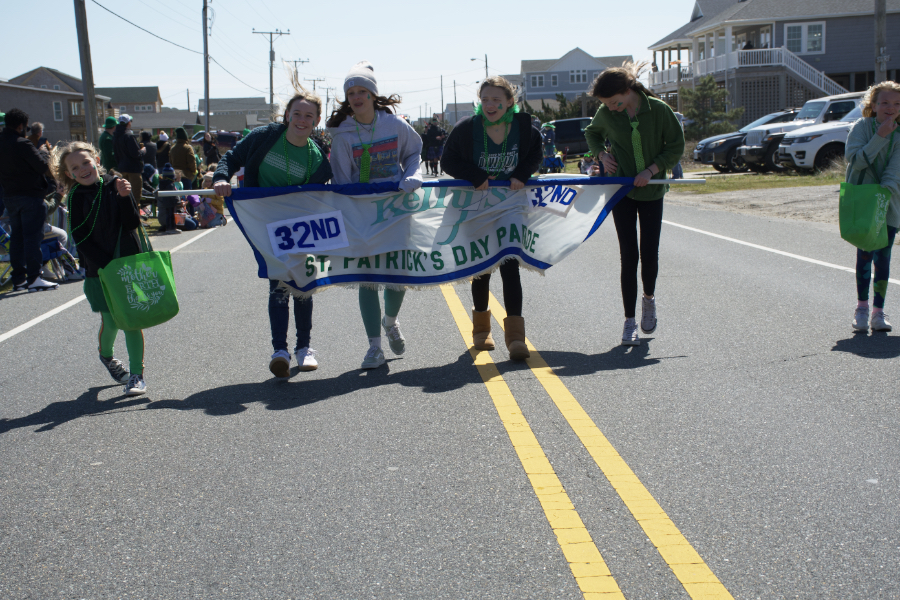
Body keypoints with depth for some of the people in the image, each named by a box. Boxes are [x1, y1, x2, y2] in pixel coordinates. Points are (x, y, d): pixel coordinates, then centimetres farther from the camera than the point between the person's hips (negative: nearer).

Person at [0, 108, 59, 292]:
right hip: (30, 195, -8)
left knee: (17, 236, 13)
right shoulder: (22, 144, -17)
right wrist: (45, 154, 0)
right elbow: (43, 166, -17)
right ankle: (33, 278, -5)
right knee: (32, 236, -5)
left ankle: (18, 278, 15)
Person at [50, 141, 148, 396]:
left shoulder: (115, 185, 1)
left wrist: (125, 197, -19)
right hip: (99, 270, 0)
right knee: (110, 321, 3)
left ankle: (137, 375, 7)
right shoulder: (77, 197, -2)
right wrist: (107, 265, -15)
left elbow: (132, 224, -5)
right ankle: (106, 355, 36)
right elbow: (81, 239, -6)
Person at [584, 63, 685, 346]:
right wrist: (601, 153, -1)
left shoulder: (658, 109, -11)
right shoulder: (606, 114, -4)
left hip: (652, 190, 0)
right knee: (629, 256, -3)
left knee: (650, 254, -2)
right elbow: (592, 133, 18)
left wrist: (651, 170, -15)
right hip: (621, 191, 1)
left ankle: (649, 298, 32)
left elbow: (676, 146, -4)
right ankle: (629, 322, 6)